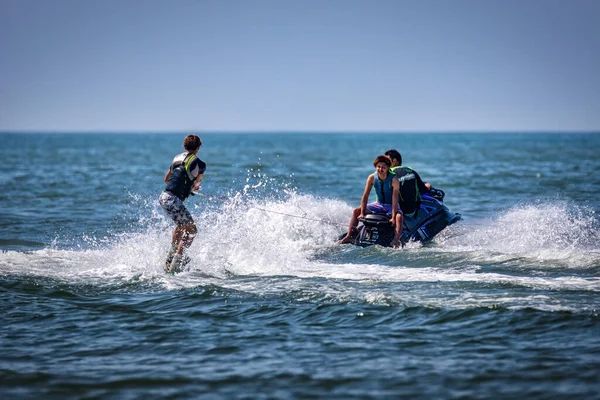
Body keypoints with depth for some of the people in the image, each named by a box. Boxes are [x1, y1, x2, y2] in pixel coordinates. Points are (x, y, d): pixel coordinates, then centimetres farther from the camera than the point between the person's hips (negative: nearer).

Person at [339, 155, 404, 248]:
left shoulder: (393, 179, -22)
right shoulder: (372, 177, -11)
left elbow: (395, 199, -26)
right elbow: (365, 195, -10)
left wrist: (393, 217, -33)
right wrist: (362, 213, -16)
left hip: (391, 206, -5)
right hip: (379, 204, 5)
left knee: (399, 216, -37)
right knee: (356, 211, -6)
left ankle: (395, 241, -50)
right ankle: (349, 236, -9)